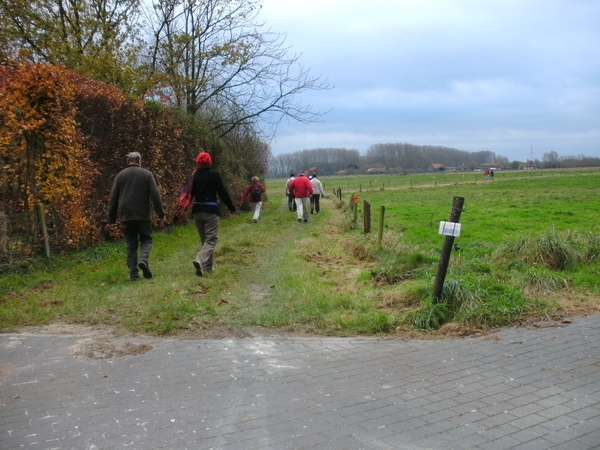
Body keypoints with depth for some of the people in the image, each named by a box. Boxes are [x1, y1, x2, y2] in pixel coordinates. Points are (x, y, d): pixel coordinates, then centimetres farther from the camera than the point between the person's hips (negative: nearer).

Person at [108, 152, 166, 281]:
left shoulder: (120, 175, 8)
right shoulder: (147, 174, 2)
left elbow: (113, 198, 7)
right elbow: (155, 195, -5)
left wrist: (112, 218, 12)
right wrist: (161, 213, -2)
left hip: (126, 216, 2)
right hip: (143, 215, -2)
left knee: (131, 245, 8)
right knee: (146, 239, 13)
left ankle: (133, 273, 0)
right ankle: (144, 259, -16)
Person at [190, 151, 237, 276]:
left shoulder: (194, 176, 4)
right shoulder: (214, 174, -6)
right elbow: (222, 192, -5)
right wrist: (231, 207, 5)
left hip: (197, 210, 5)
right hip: (211, 210, -4)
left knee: (204, 239, 16)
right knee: (211, 239, -3)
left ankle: (207, 265, 23)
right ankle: (200, 261, -25)